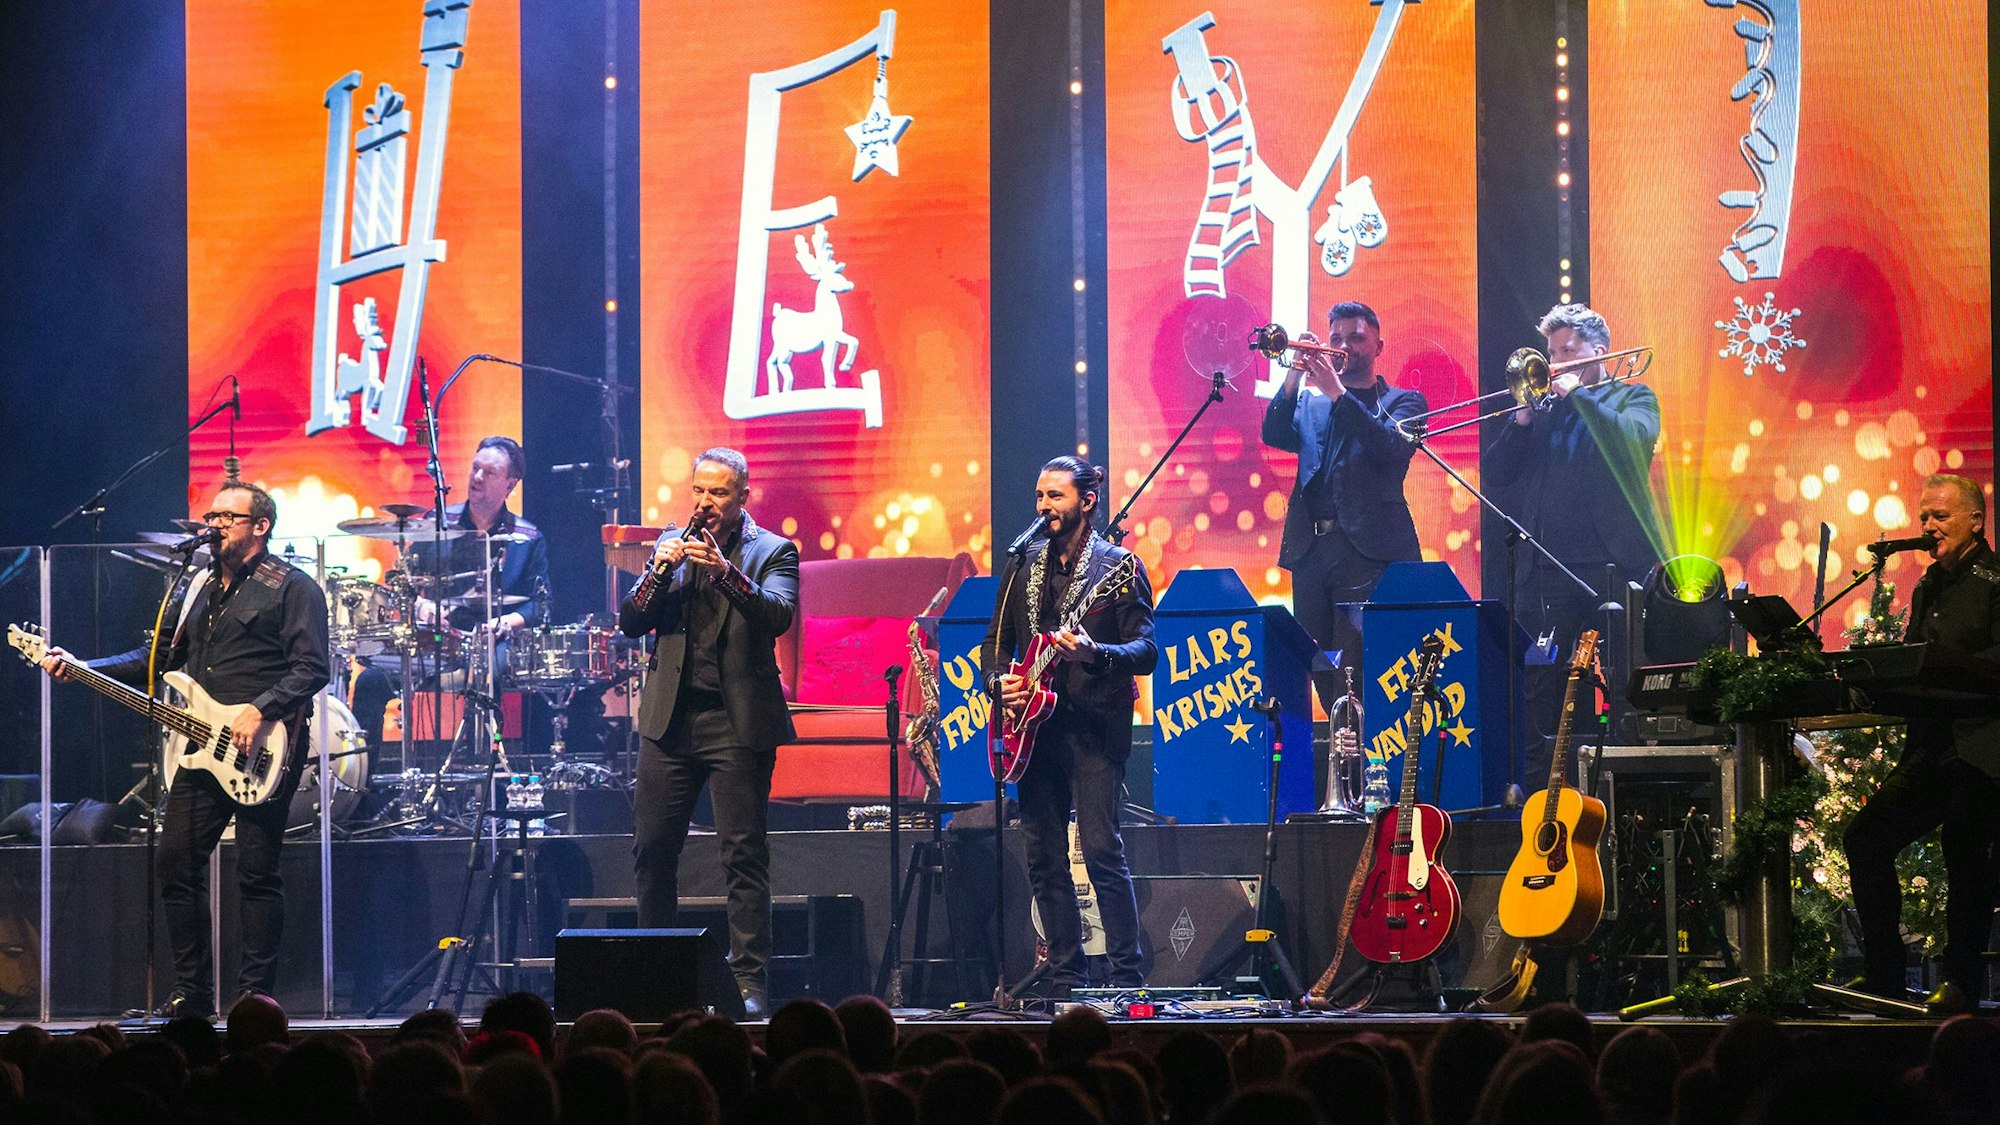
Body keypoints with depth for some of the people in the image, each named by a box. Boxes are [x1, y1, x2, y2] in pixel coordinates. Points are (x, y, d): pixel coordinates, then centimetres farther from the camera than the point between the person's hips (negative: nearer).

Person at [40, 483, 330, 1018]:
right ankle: (192, 992, 9)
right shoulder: (201, 590, 20)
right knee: (177, 863, 2)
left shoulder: (291, 588, -3)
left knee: (257, 870, -6)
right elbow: (161, 657, 23)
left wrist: (260, 710, -23)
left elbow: (312, 668, -11)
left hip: (262, 752, -7)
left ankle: (255, 994, 0)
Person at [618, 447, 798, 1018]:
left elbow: (777, 616, -15)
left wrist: (725, 570, -27)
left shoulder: (772, 552, 2)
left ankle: (749, 981, -3)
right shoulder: (671, 544, 14)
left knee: (744, 855, -5)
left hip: (737, 720, -4)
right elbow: (630, 622, 8)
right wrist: (658, 573, -10)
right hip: (671, 716, 4)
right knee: (651, 848, 5)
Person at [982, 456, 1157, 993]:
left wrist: (1095, 654, -27)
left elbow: (1147, 651, -9)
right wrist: (999, 682, 0)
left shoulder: (1119, 566, -2)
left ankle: (1125, 978, -11)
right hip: (1036, 726, 6)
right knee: (1043, 858, 5)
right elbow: (995, 641, 20)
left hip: (1094, 727, -6)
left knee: (1102, 850, -13)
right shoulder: (1022, 566, 15)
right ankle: (1066, 977, 12)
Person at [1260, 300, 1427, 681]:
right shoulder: (1309, 403, 22)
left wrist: (1337, 393, -15)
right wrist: (1295, 376, -9)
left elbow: (1392, 447, -9)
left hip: (1367, 551, -4)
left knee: (1355, 664, -14)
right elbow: (1274, 435, 4)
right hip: (1310, 548, 4)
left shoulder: (1402, 402, 11)